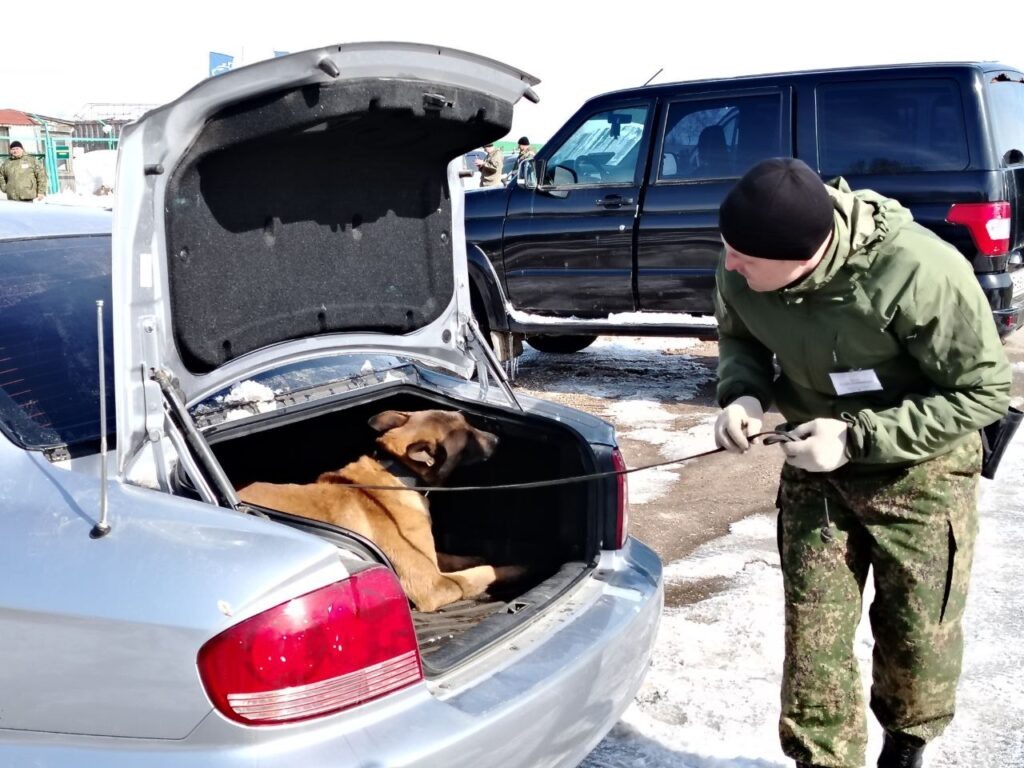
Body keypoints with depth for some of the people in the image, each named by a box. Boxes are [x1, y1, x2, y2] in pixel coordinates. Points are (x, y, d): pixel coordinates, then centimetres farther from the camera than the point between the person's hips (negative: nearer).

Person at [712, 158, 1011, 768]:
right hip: (815, 472, 3)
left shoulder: (920, 274, -34)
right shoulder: (741, 273, -19)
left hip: (920, 473, -3)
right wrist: (744, 394, -19)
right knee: (813, 638, 4)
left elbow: (984, 391, -21)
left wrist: (858, 437, -28)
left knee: (919, 637, 11)